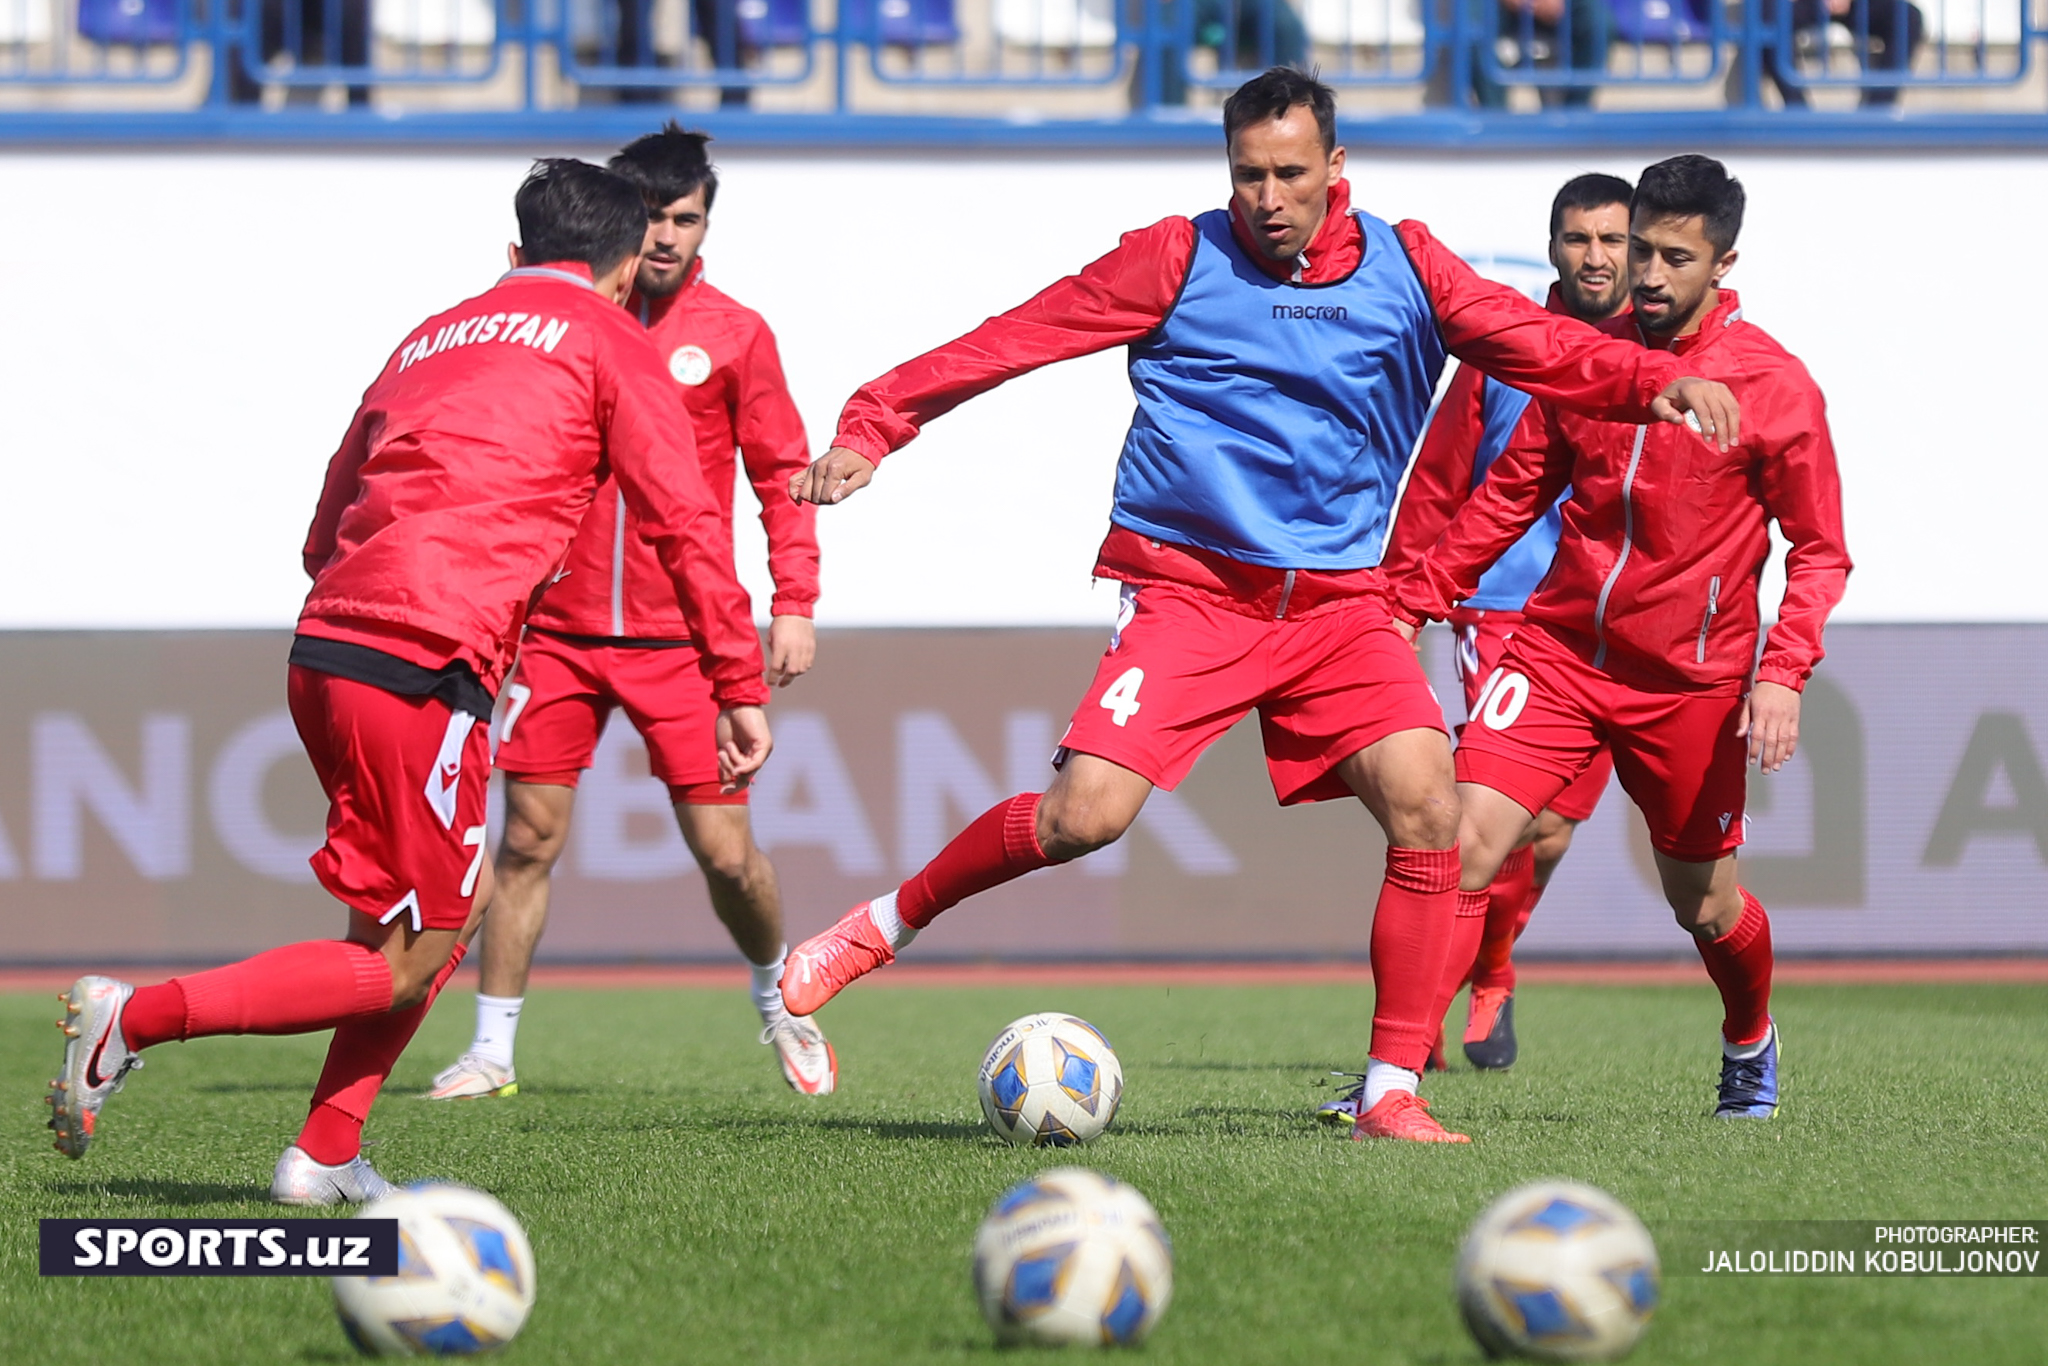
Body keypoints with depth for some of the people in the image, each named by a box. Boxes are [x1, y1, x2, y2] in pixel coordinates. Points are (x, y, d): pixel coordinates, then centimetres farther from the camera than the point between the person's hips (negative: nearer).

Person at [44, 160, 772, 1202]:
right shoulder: (610, 343, 8)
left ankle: (326, 1157, 15)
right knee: (405, 960, -1)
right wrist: (741, 692, 6)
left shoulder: (430, 342, 26)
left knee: (462, 896, 21)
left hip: (323, 646, 8)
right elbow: (686, 526, 2)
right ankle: (137, 1017, -9)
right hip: (424, 666, -7)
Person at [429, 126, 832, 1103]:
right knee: (528, 837, -2)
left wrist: (794, 602, -1)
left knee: (726, 853, -2)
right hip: (559, 628, 1)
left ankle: (778, 1000, 25)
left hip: (678, 639, -1)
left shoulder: (733, 335, 1)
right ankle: (492, 1051, 6)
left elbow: (782, 474, 4)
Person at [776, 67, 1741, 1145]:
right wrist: (872, 427, -6)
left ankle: (1391, 1095, -5)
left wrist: (1657, 381, -16)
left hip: (1340, 602, 3)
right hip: (1189, 590, -3)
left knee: (1428, 808, -16)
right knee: (1086, 814, -20)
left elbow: (1545, 349, 2)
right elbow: (1013, 339, 0)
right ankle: (881, 926, 3)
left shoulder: (1402, 266, 6)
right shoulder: (1179, 260, 0)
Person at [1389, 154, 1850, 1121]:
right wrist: (1415, 599, 8)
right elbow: (1509, 496, 13)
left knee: (1706, 906, 10)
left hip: (1690, 679, -2)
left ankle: (1750, 1049, 41)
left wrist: (1784, 673, -17)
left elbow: (1820, 551, -4)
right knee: (1464, 844, -16)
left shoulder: (1774, 386, -7)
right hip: (1559, 645, 2)